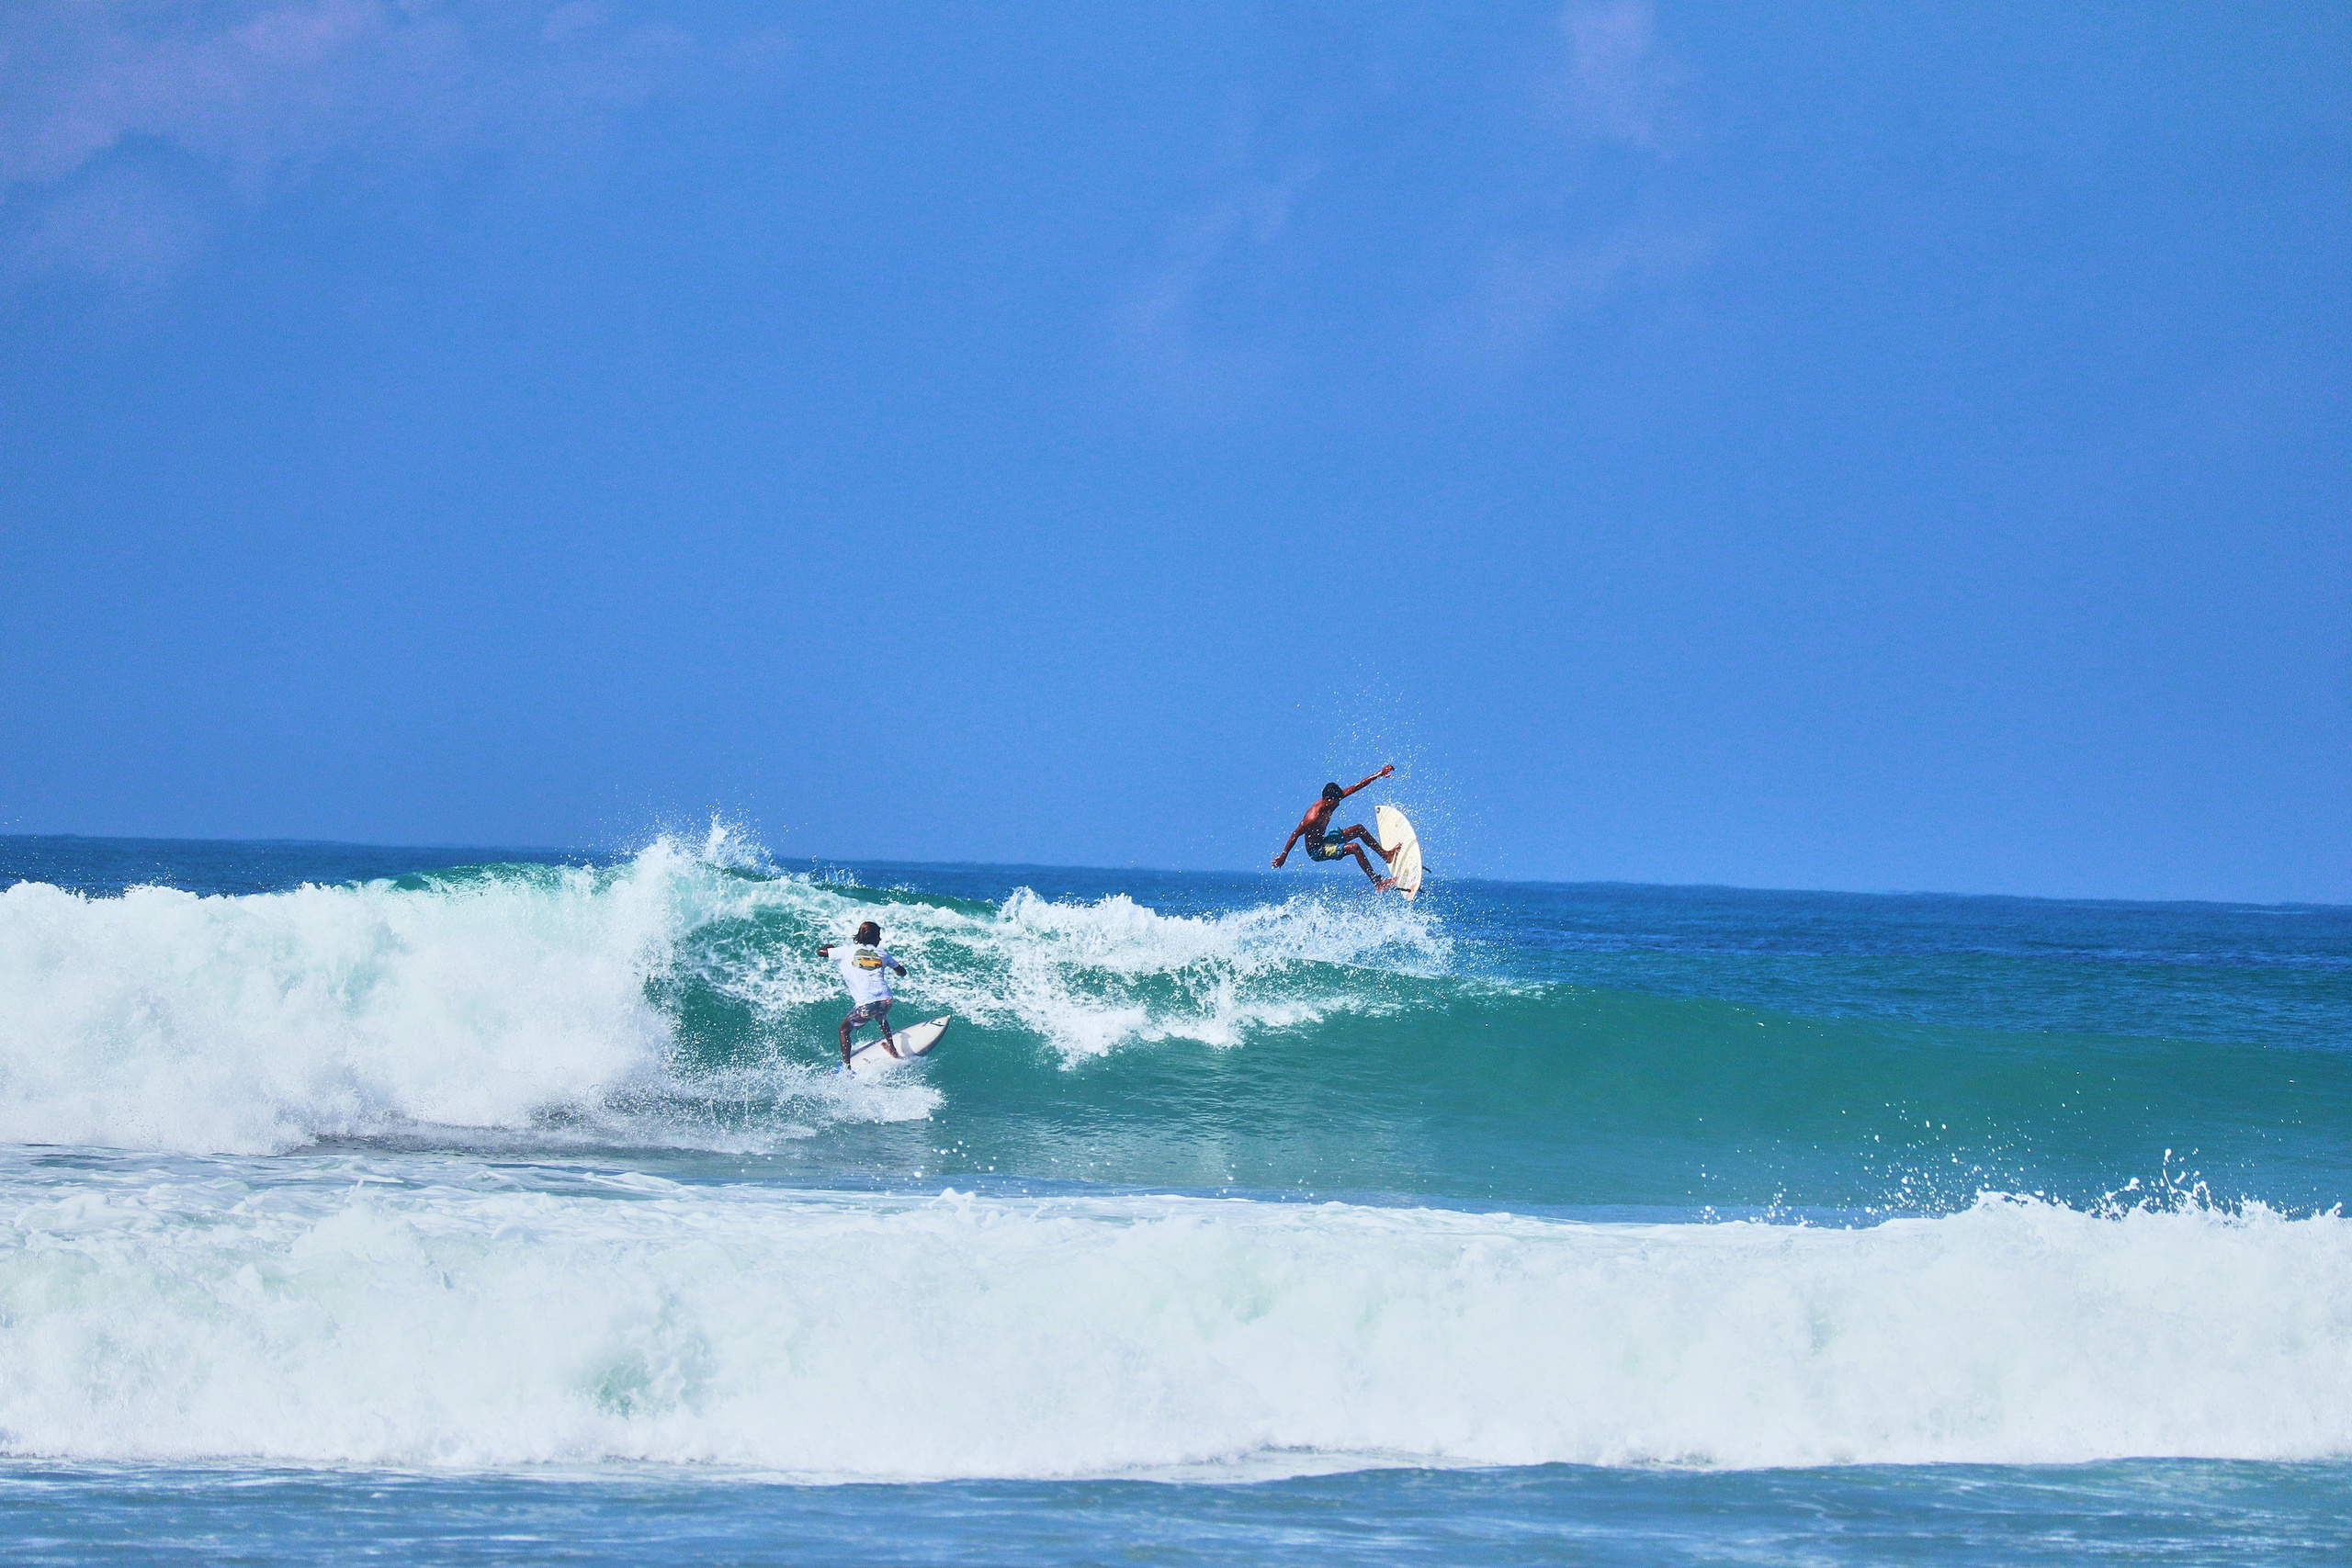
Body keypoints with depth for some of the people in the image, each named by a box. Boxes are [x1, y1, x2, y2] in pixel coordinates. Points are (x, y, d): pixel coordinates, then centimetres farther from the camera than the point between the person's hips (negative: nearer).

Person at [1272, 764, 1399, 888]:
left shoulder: (1330, 802, -6)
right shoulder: (1313, 817, -31)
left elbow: (1356, 788, -3)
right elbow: (1295, 835, -25)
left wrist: (1379, 775, -3)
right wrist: (1283, 857, -20)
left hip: (1323, 841, 10)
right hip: (1316, 851, -10)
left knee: (1360, 829, 16)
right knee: (1355, 847, -24)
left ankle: (1385, 855, 28)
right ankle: (1377, 882, -24)